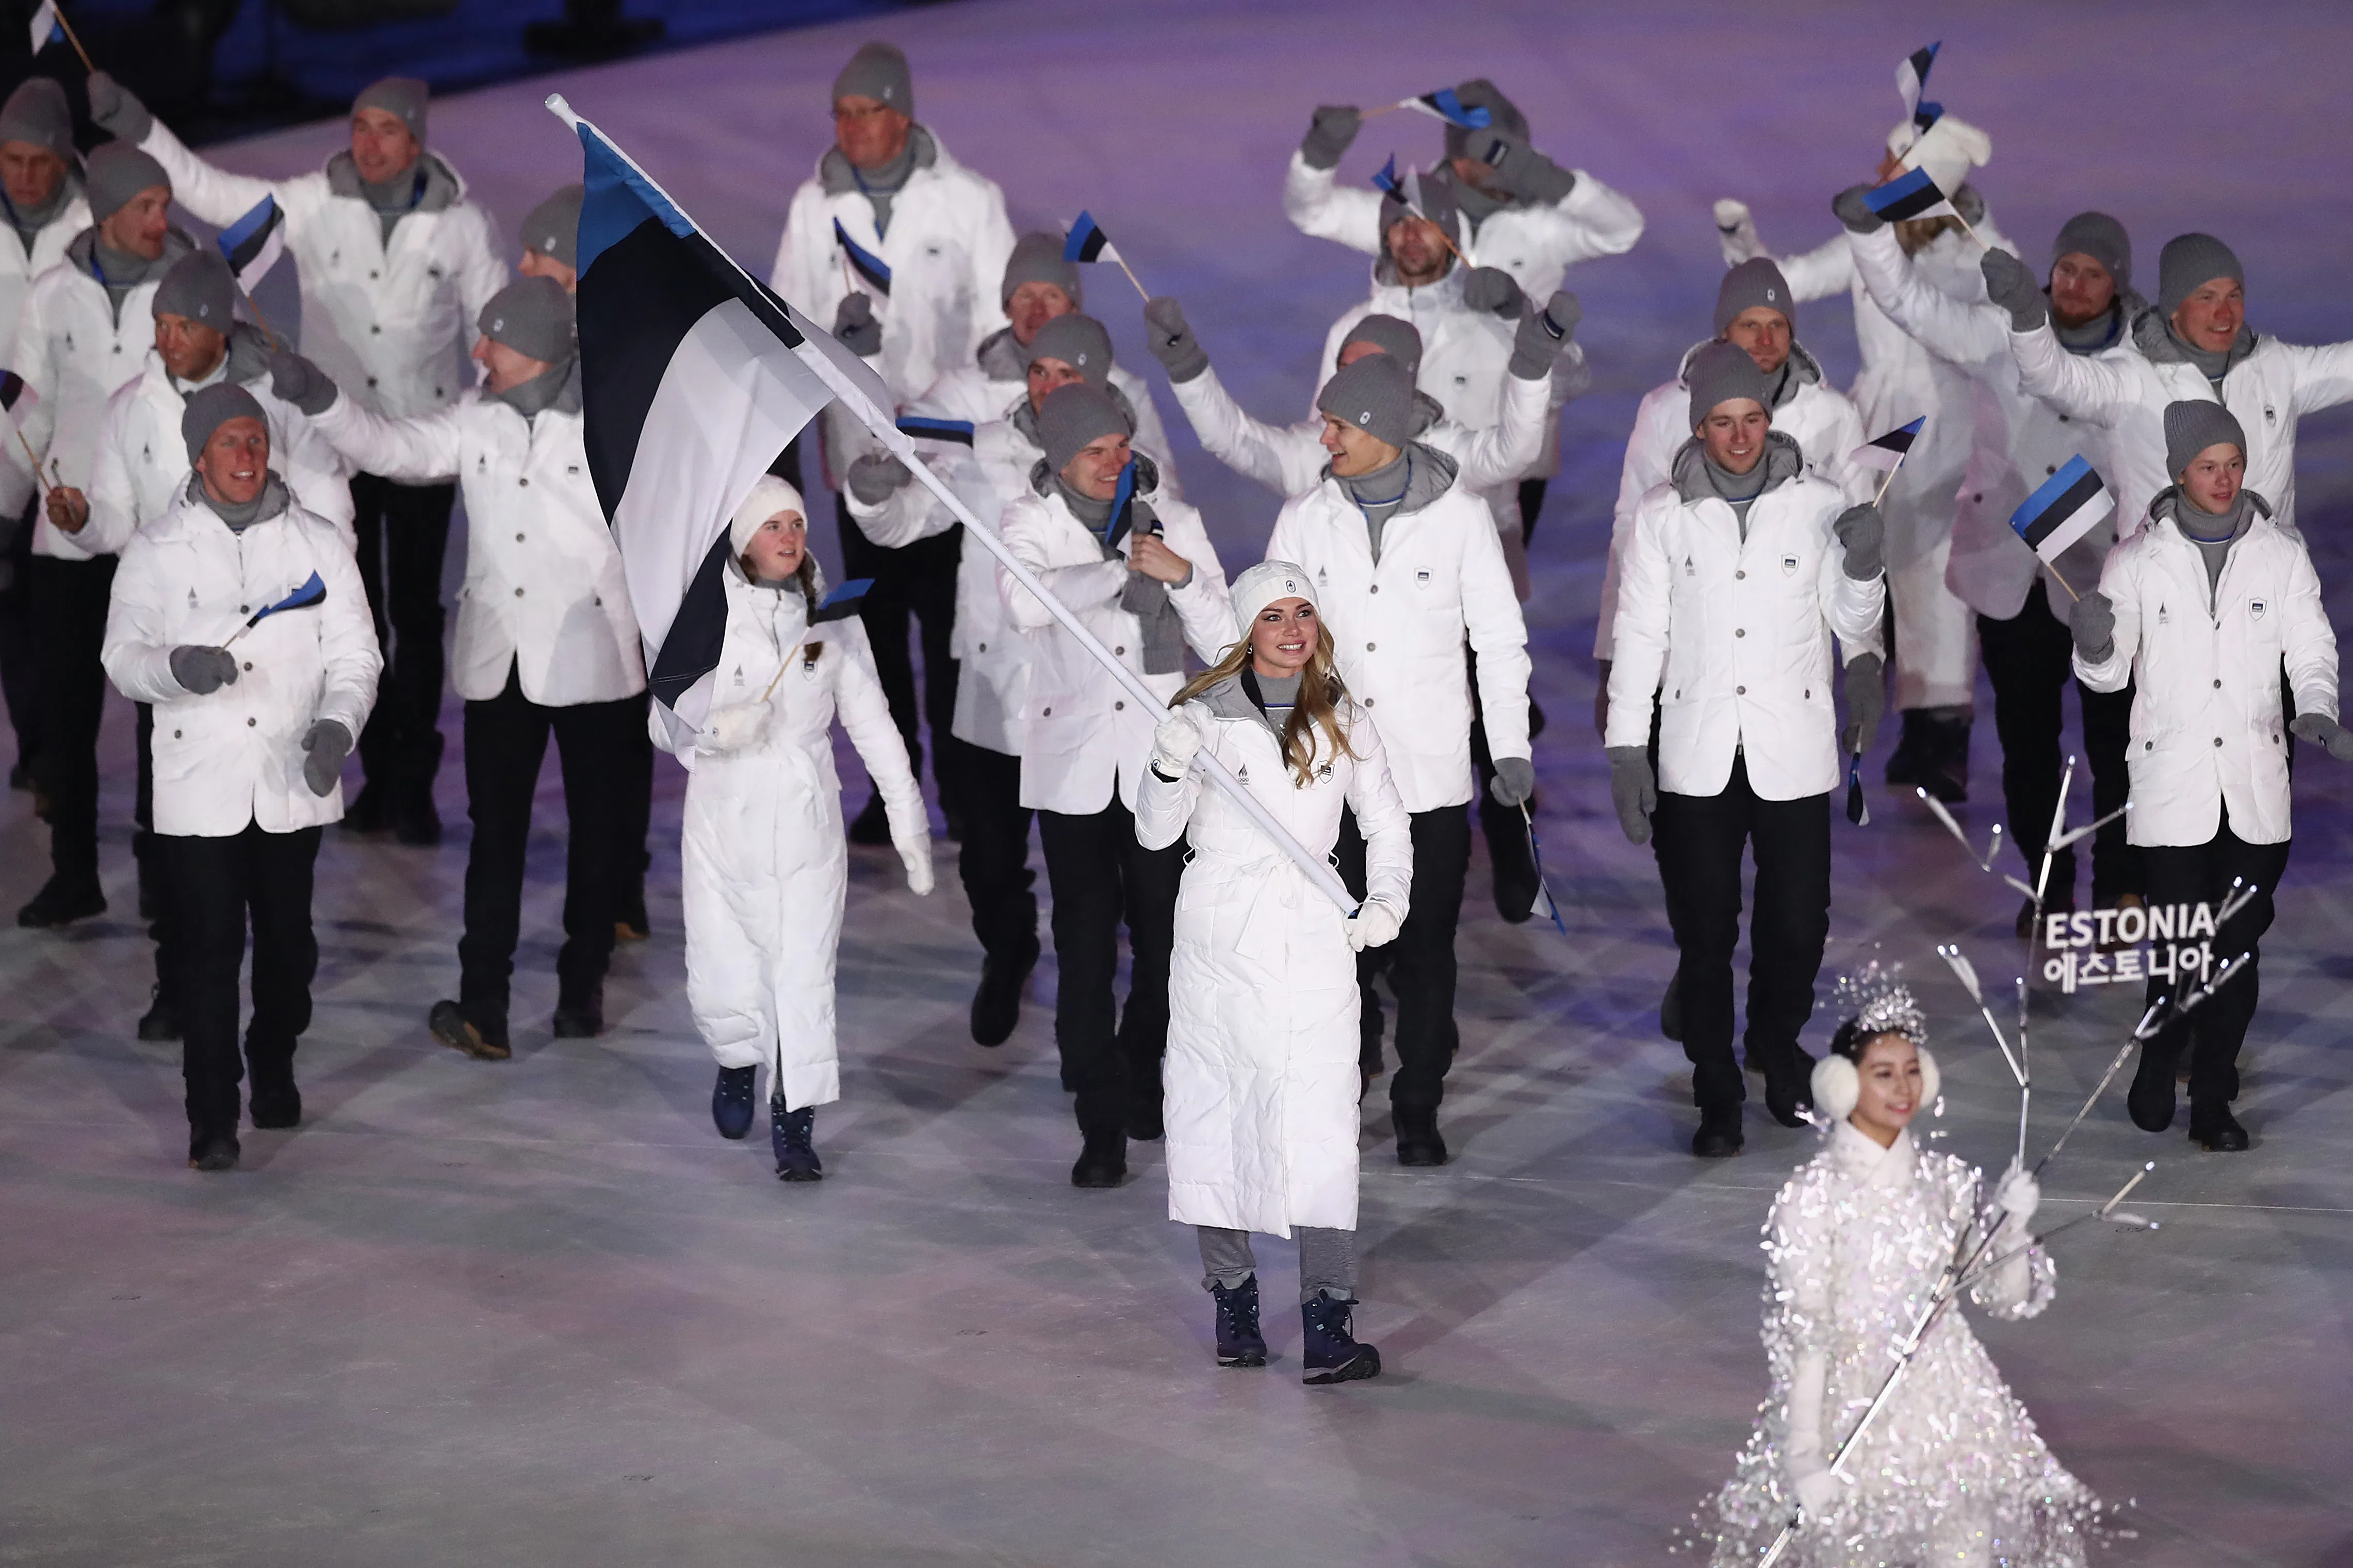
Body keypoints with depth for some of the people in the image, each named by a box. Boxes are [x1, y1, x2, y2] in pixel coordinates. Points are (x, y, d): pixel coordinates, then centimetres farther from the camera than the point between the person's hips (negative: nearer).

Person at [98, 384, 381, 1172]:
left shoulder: (316, 542, 5)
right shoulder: (156, 551, 2)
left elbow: (354, 653, 3)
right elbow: (123, 657, -1)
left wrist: (336, 726, -16)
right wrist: (176, 667, -24)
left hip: (294, 781, 2)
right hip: (199, 786, -2)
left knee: (288, 942, 11)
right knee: (208, 949, -6)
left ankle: (274, 1069, 35)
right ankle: (212, 1116, -1)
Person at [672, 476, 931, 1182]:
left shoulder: (832, 619, 6)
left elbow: (870, 720, 8)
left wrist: (908, 817, 3)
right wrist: (718, 727, -22)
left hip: (806, 820, 1)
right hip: (724, 818, -1)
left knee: (805, 977, -7)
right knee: (720, 984, -1)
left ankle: (795, 1129, 0)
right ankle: (738, 1063, 33)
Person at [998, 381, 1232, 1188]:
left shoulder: (1173, 521, 5)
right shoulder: (1032, 523, -1)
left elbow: (1222, 639, 3)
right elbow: (1028, 601, -24)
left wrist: (1182, 574, -14)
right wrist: (1124, 569, -18)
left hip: (1158, 756, 2)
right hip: (1073, 761, -1)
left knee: (1165, 938, 3)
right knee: (1085, 946, -5)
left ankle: (1143, 1083, 27)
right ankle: (1103, 1123, 0)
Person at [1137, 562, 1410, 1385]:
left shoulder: (1343, 720, 8)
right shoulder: (1206, 714, -1)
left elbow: (1386, 822, 18)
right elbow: (1155, 833, -3)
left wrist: (1388, 899, 1)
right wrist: (1168, 768, -22)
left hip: (1314, 937, 1)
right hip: (1219, 936, -1)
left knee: (1320, 1127, -8)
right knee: (1217, 1111, 2)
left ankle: (1327, 1323, -12)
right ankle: (1232, 1300, 14)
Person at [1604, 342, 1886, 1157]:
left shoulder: (1818, 504, 1)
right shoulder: (1663, 515, 1)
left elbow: (1851, 624, 8)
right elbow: (1640, 633, 4)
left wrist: (1862, 570, -14)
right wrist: (1626, 749, 0)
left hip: (1793, 753, 0)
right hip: (1696, 757, 0)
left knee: (1798, 923, 4)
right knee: (1704, 934, 2)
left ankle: (1778, 1046, 32)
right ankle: (1717, 1096, 14)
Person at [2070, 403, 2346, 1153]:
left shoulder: (2281, 554, 4)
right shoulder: (2137, 560, 1)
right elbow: (2109, 674, 4)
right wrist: (2095, 647, -19)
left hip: (2256, 786, 2)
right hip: (2173, 783, -1)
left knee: (2239, 948, 2)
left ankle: (2213, 1100, 14)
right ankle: (2157, 1071, 21)